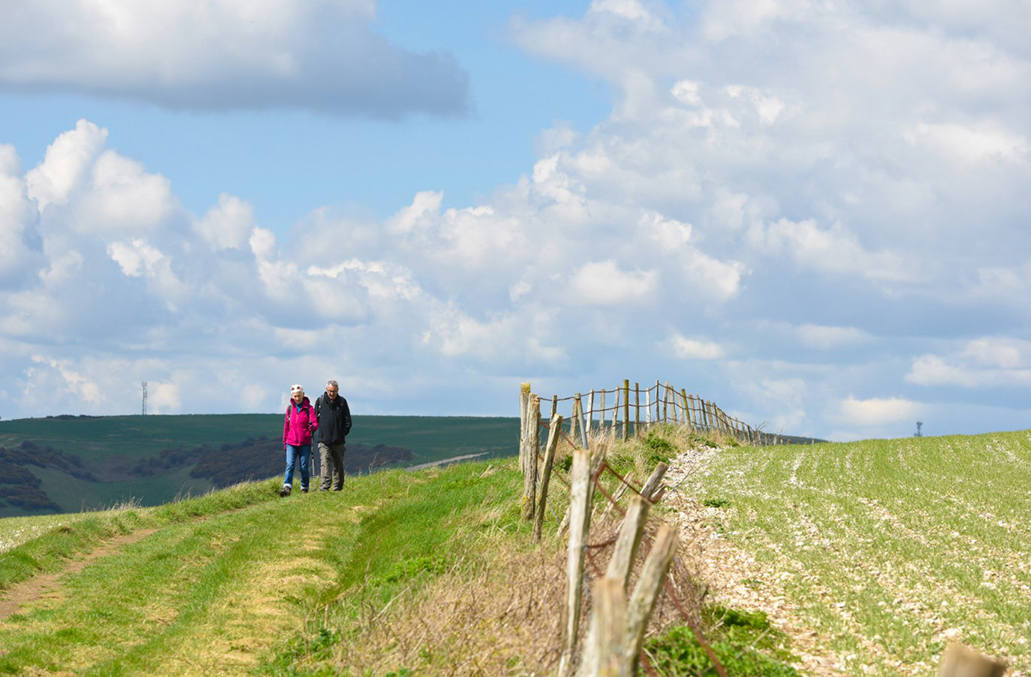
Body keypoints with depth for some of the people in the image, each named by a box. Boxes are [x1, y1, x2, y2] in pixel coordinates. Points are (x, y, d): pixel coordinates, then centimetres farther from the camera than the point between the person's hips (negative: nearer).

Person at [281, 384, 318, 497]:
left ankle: (304, 488, 16)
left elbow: (315, 423, -8)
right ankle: (287, 488, -21)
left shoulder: (308, 408, 0)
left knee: (304, 467, 3)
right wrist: (284, 441, 17)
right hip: (291, 443, 2)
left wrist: (312, 427, -32)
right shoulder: (290, 408, 11)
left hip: (305, 443, -2)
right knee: (290, 465, -12)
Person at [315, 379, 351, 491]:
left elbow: (347, 420, 9)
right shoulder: (320, 401, 5)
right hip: (324, 440, -2)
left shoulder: (342, 402, 6)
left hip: (338, 440, 2)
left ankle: (338, 488, 20)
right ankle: (324, 487, -22)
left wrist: (343, 433, 3)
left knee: (338, 465, 9)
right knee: (325, 462, -15)